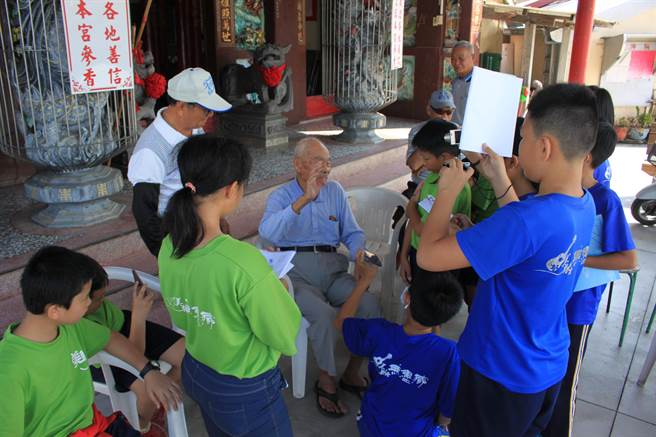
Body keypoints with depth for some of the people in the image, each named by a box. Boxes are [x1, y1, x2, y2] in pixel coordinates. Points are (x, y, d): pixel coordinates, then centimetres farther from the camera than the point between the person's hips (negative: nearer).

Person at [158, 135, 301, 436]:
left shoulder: (169, 246, -13)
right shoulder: (243, 261, -35)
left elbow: (182, 319, 3)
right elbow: (285, 337, -22)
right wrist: (278, 290, -5)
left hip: (195, 375, 7)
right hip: (244, 393, -6)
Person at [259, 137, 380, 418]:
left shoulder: (335, 191, 13)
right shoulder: (281, 196, 1)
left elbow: (352, 233, 13)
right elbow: (267, 232, -21)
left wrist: (361, 254, -10)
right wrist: (304, 199, -29)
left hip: (333, 269, 4)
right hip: (297, 272, -4)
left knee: (370, 305, -21)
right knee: (324, 314, -31)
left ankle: (352, 374, 2)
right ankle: (326, 381, -4)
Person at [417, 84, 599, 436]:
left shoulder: (528, 220, -36)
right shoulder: (585, 205, -7)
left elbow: (428, 256, -33)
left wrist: (449, 190, -18)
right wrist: (500, 178, 5)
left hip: (502, 373, -7)